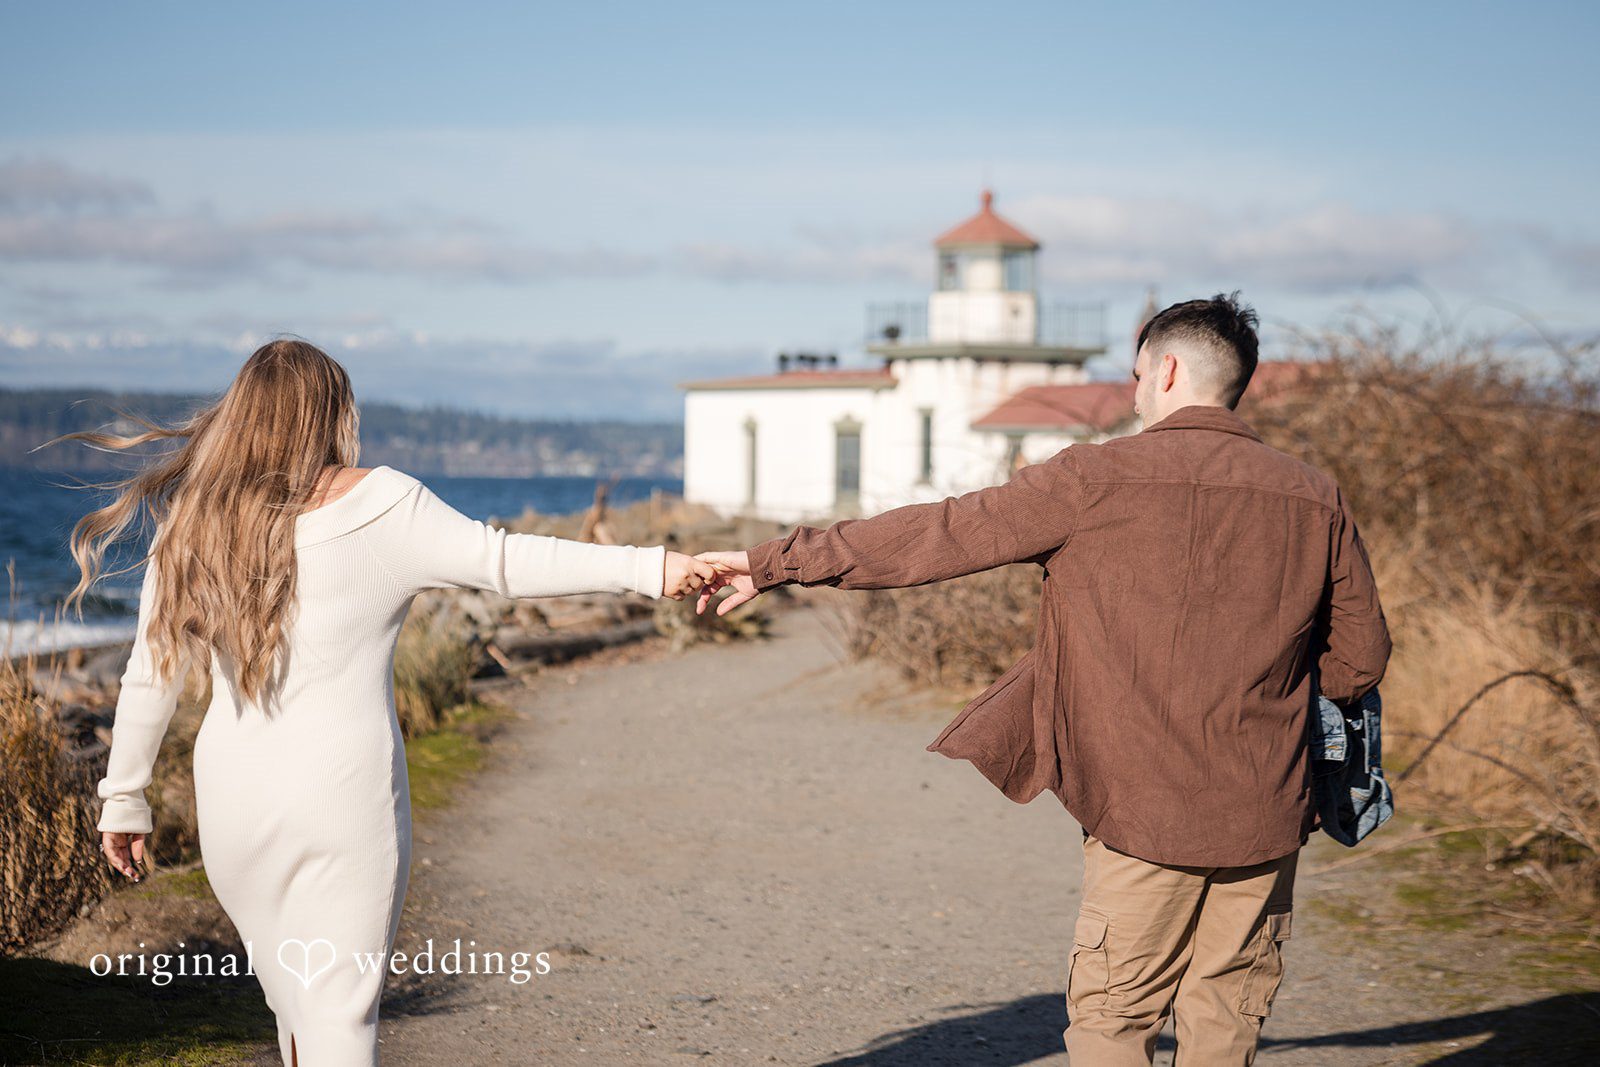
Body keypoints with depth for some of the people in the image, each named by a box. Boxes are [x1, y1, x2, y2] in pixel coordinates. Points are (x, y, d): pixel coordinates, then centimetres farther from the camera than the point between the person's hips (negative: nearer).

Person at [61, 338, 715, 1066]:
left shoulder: (192, 529, 4)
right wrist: (648, 569, -13)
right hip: (345, 795, -4)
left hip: (235, 800, 4)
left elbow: (151, 678, 7)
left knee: (294, 996, 21)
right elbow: (502, 562, -13)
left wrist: (123, 799, 17)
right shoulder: (377, 507, -7)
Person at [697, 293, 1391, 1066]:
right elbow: (1360, 661, 9)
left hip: (1144, 808, -3)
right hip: (1266, 818, 3)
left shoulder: (1096, 480, -7)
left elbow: (935, 535, -5)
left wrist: (774, 563, 2)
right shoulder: (1315, 500, 2)